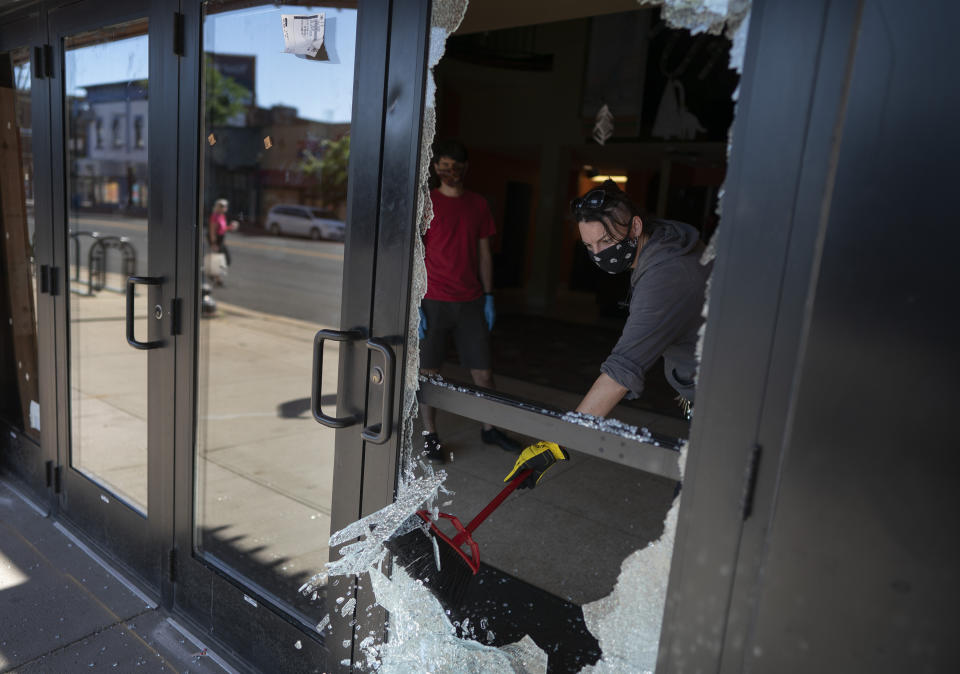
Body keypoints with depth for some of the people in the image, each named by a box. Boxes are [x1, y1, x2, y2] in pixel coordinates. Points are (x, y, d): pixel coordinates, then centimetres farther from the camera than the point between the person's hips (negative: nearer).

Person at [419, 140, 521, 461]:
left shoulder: (478, 204, 10)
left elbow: (484, 253, 14)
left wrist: (488, 296, 9)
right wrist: (415, 304, -9)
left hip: (471, 302, 3)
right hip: (433, 301, -3)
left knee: (483, 371, 8)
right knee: (429, 371, 4)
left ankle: (489, 428, 25)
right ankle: (429, 434, 19)